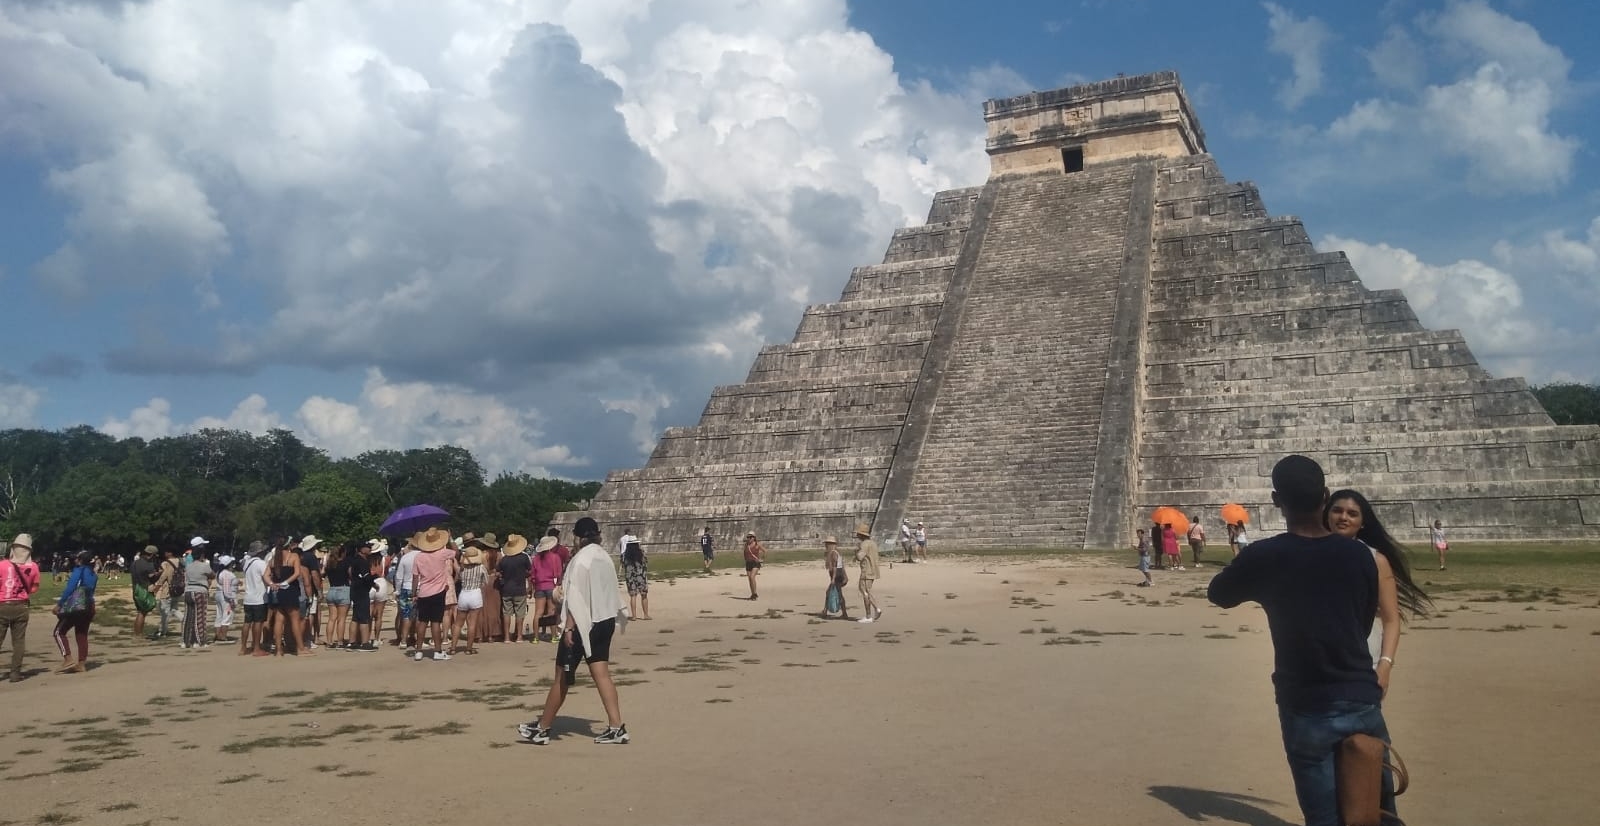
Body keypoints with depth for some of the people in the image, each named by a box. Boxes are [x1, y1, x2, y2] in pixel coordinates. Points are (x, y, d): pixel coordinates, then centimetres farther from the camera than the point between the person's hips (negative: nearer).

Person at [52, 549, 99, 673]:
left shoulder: (78, 571, -7)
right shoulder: (93, 575, 13)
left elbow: (69, 588, -13)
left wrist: (59, 604, -9)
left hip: (74, 606, -7)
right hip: (88, 607, 7)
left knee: (59, 632, 4)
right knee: (82, 635, 10)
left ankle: (68, 659, -9)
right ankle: (81, 664, 9)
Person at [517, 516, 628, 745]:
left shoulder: (581, 559, -13)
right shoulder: (606, 558, 10)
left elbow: (575, 597, -19)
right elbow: (611, 594, 14)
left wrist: (569, 627, -19)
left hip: (582, 624, -7)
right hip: (605, 621, 7)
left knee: (562, 677, 3)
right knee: (601, 674, 5)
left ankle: (542, 728, 14)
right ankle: (616, 727, -3)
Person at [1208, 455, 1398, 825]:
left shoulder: (1263, 557, -10)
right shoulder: (1359, 555, 0)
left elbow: (1217, 594, 8)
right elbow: (1365, 624, 12)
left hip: (1308, 710, -3)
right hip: (1363, 701, 3)